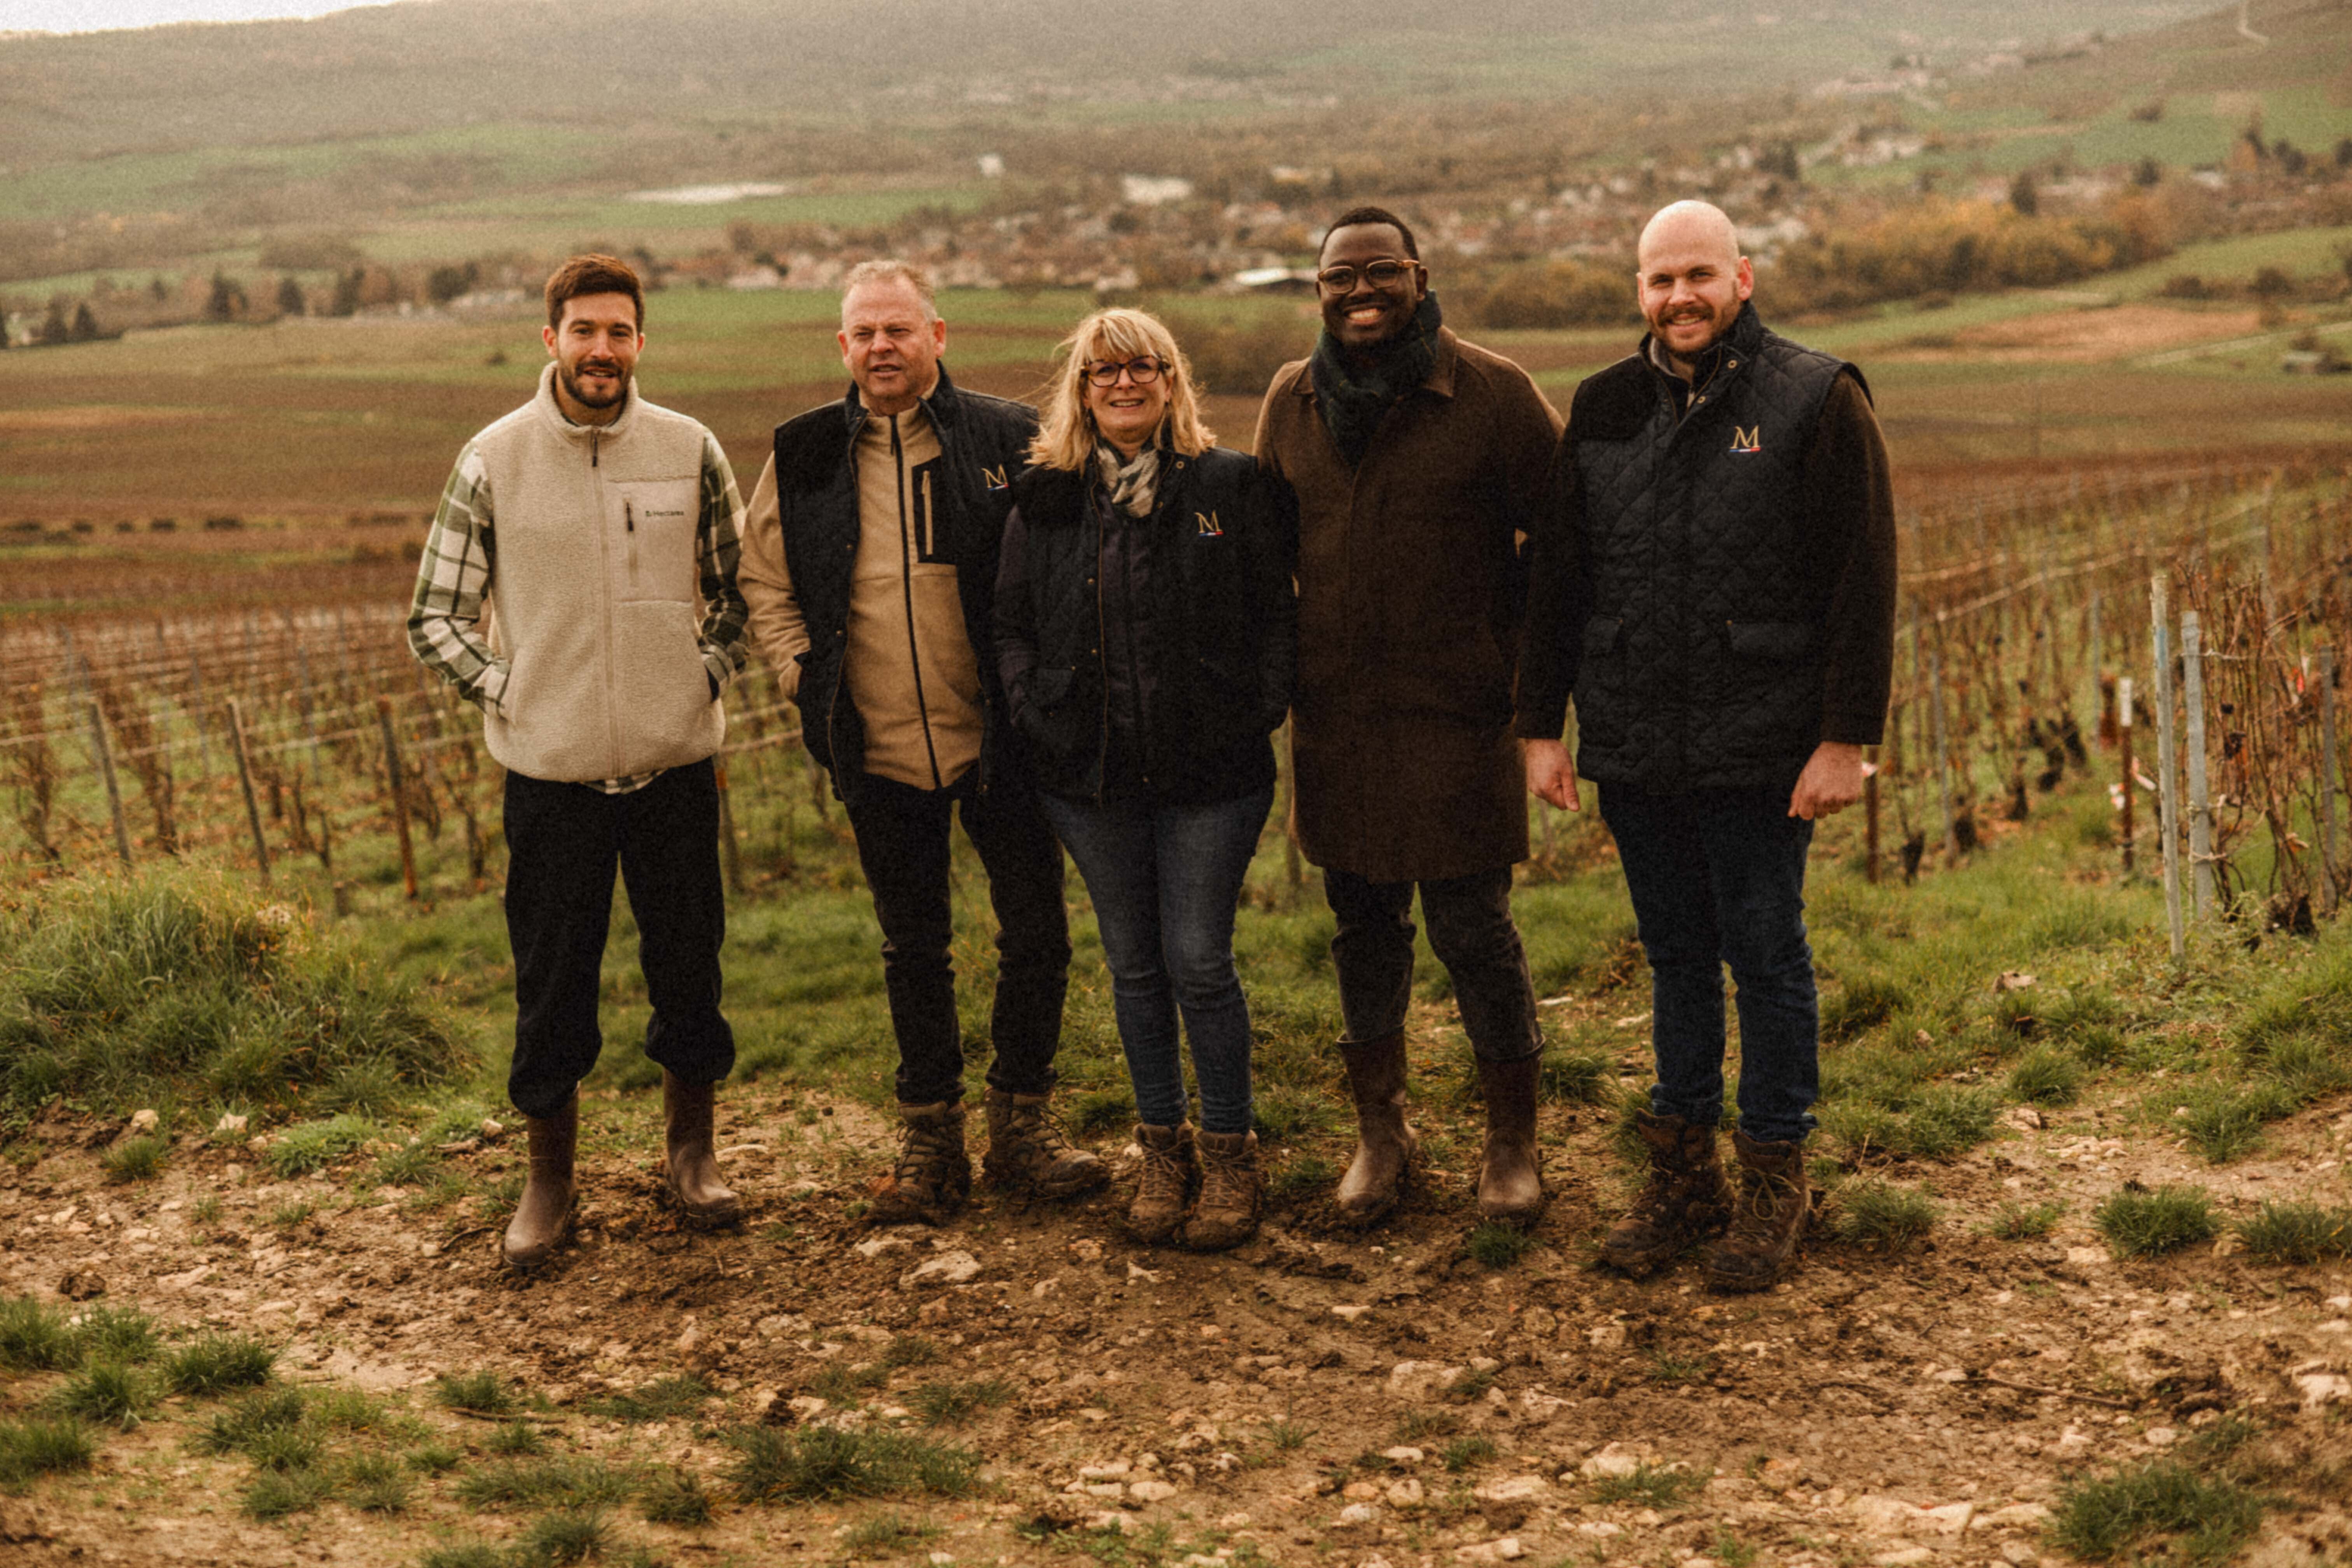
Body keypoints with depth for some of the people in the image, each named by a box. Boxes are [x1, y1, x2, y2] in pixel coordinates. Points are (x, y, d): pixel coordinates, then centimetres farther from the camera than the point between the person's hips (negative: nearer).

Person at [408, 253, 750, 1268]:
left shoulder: (691, 452, 1)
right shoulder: (494, 461, -2)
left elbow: (736, 591, 15)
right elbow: (436, 620, 6)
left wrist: (705, 680, 2)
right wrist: (508, 695, -4)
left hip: (674, 764, 1)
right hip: (550, 770, -1)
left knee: (688, 963, 10)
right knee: (552, 982, 5)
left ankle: (690, 1148, 29)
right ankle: (550, 1175, 21)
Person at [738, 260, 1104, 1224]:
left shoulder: (1006, 440, -2)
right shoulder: (806, 456, 4)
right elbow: (761, 577, 15)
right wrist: (801, 669, 3)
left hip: (996, 736, -1)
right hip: (879, 746, 2)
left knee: (1036, 933, 3)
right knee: (913, 947, 11)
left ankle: (1021, 1125, 19)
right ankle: (930, 1138, 22)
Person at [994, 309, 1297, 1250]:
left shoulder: (1233, 489, 0)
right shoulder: (1045, 500, 7)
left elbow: (1275, 616, 2)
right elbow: (1011, 624, 11)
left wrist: (1255, 717, -8)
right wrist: (1038, 715, -1)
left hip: (1209, 772, -3)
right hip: (1089, 776, 3)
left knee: (1198, 961, -3)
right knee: (1134, 967, 10)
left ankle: (1229, 1151, 13)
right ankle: (1163, 1147, 23)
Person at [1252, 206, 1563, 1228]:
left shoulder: (1492, 395, -7)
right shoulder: (1292, 402, 7)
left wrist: (1514, 653, -2)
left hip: (1457, 713, -4)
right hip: (1334, 718, 4)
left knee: (1474, 931, -1)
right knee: (1363, 926, 13)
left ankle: (1512, 1145, 15)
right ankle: (1380, 1131, 28)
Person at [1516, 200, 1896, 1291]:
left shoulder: (1814, 403, -4)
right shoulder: (1605, 410, 9)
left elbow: (1862, 582, -7)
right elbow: (1557, 577, 13)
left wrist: (1845, 739, -12)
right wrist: (1543, 725, 8)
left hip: (1760, 754, -4)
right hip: (1634, 751, 4)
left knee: (1766, 960, 5)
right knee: (1675, 957, 13)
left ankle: (1774, 1182, 17)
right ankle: (1684, 1172, 24)